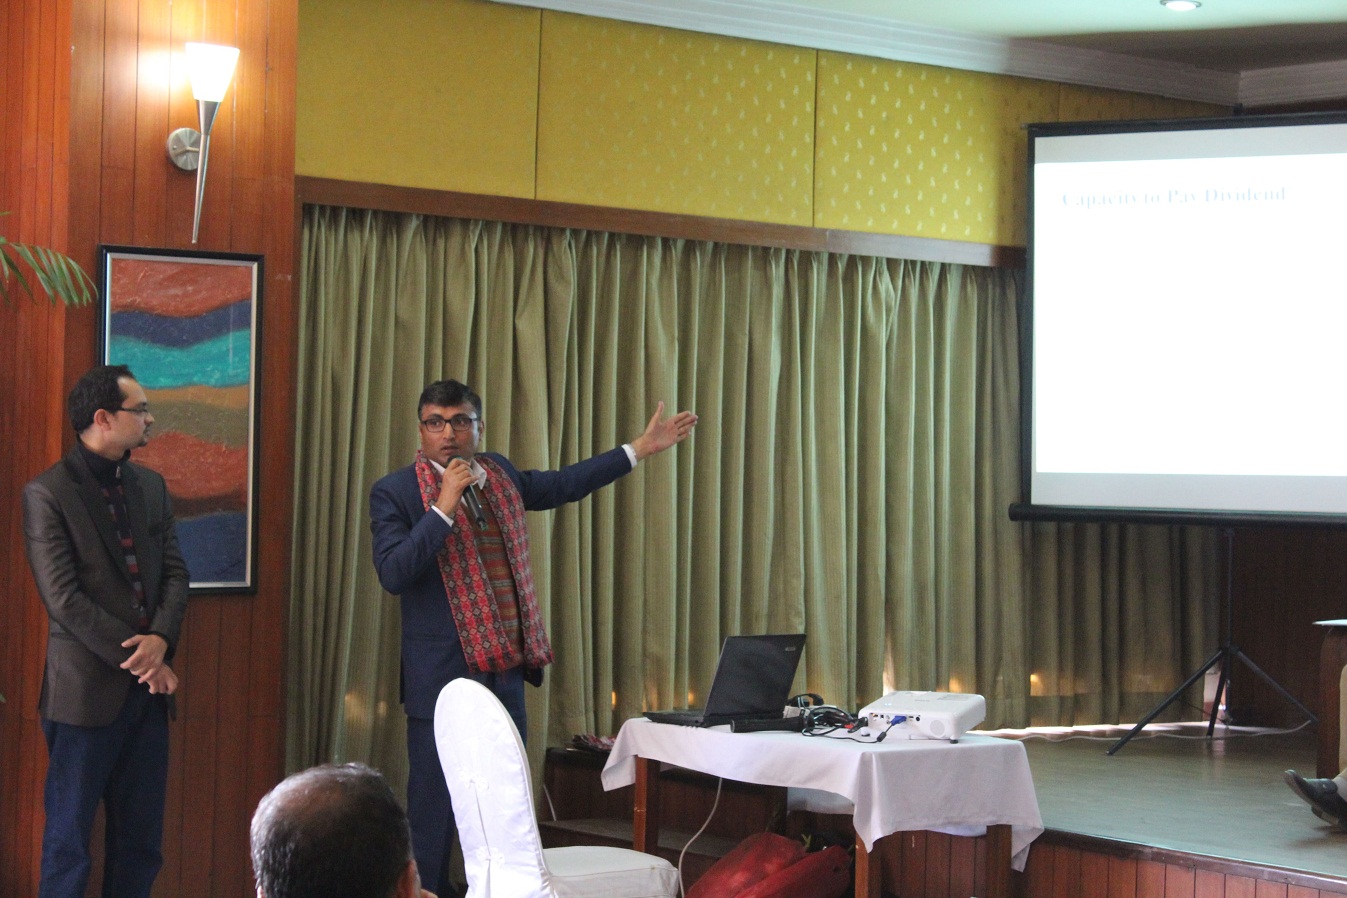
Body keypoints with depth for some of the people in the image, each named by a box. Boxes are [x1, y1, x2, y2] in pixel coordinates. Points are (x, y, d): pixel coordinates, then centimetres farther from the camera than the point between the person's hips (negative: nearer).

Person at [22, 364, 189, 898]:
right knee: (68, 838, 3)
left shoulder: (150, 487, 12)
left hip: (147, 688, 6)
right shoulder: (47, 494, -8)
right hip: (86, 689, -6)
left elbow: (174, 573, 8)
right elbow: (63, 598, -13)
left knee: (142, 839, 8)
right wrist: (136, 658, -13)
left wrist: (160, 639, -11)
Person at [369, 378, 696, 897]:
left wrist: (641, 448, 26)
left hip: (505, 670, 6)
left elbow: (564, 485, 24)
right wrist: (444, 507, -22)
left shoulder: (498, 474, 10)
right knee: (435, 811, -2)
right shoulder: (395, 493, -7)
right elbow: (393, 573, -18)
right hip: (442, 678, -6)